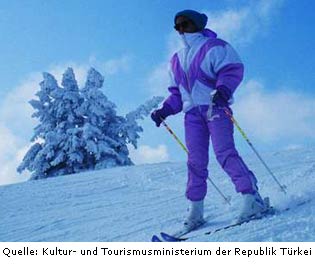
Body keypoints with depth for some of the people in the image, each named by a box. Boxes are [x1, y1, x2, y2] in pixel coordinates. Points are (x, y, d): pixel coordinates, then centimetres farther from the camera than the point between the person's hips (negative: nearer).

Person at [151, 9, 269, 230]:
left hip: (215, 107, -5)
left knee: (225, 153, -19)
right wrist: (165, 111, 11)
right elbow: (176, 93, 26)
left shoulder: (214, 47, 6)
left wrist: (223, 89, -25)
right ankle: (195, 210, 0)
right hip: (192, 114, 5)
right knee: (196, 162, -2)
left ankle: (252, 197, -16)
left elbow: (233, 69, -6)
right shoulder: (176, 60, 25)